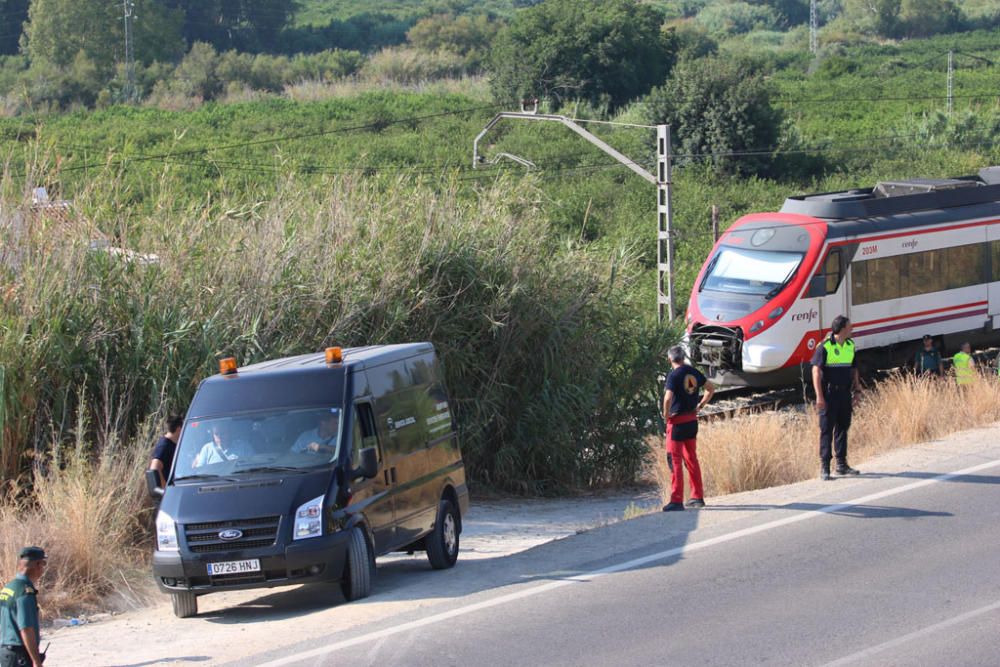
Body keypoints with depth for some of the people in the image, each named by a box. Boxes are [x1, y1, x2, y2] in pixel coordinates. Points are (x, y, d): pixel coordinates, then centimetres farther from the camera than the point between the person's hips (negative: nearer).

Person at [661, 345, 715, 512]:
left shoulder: (674, 375, -15)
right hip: (692, 420, 7)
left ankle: (676, 500, -7)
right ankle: (698, 497, 21)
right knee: (692, 459, 17)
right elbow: (711, 388, 19)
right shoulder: (694, 372, 7)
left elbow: (668, 398, -26)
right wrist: (700, 405, 18)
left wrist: (666, 416, -11)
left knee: (675, 460, -4)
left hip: (677, 421, -7)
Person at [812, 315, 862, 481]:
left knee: (843, 428, 11)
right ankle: (824, 466, -2)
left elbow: (854, 369, 19)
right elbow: (816, 371, -12)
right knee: (827, 429, -4)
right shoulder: (825, 347, -10)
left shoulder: (850, 346, 11)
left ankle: (841, 464, 19)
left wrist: (857, 391, 16)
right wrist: (819, 396, -18)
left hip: (845, 393, 6)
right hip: (829, 394, -6)